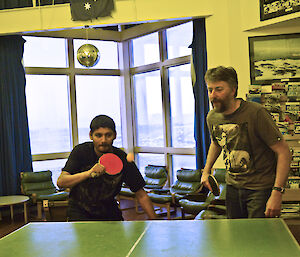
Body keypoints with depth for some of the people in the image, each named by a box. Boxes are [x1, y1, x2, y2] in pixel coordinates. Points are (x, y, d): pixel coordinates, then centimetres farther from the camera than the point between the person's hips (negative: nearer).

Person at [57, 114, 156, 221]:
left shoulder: (123, 159, -17)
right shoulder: (80, 151, -17)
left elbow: (141, 195, -12)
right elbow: (61, 182, -25)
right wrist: (89, 173, -40)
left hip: (109, 212, 2)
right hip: (79, 212, -2)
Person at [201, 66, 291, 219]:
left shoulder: (256, 113, -20)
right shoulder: (212, 117, -1)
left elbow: (283, 152, -19)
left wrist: (277, 193, -25)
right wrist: (206, 170, 11)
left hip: (260, 188, -5)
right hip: (232, 187, 6)